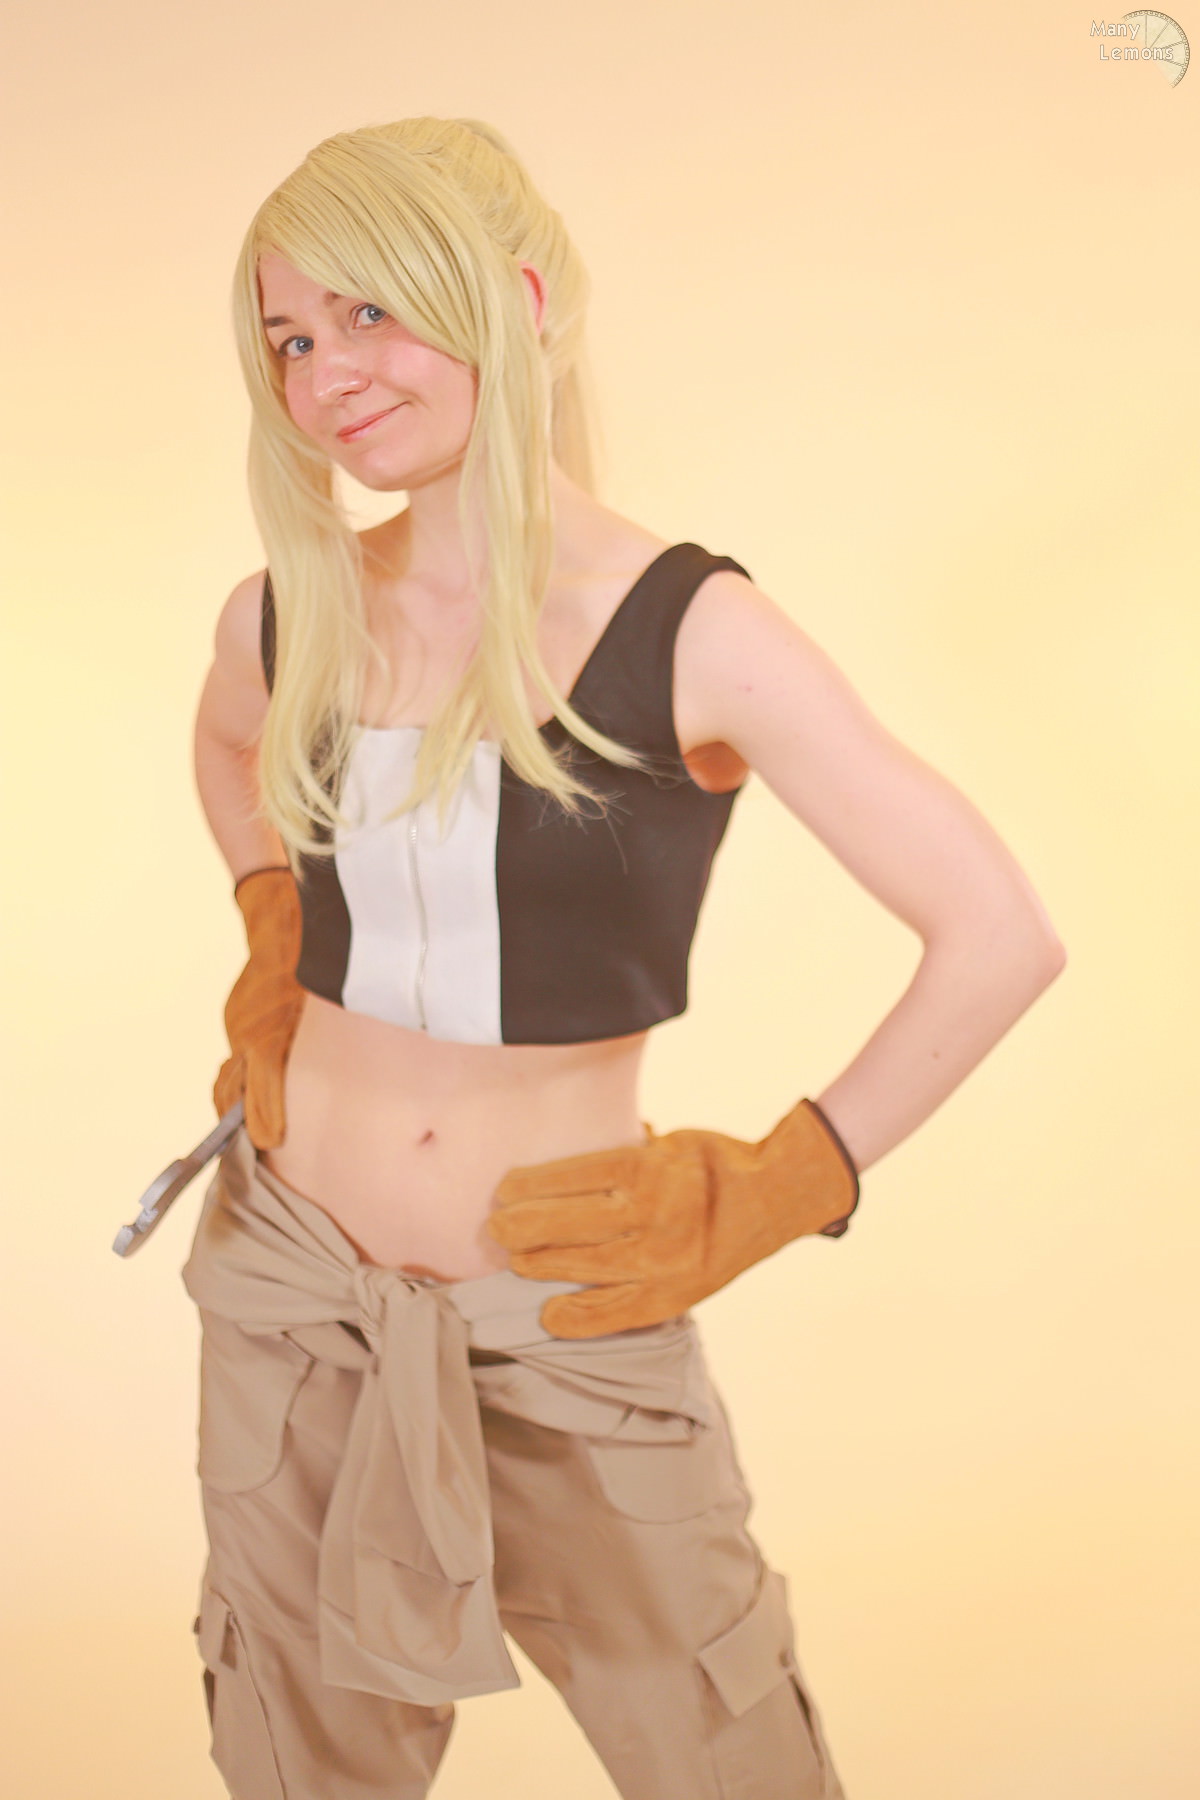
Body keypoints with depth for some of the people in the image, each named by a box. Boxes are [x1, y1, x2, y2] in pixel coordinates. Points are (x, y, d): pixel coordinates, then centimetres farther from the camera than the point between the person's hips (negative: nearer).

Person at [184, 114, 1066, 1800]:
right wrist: (271, 936, 8)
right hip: (291, 1297, 4)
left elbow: (1000, 935, -12)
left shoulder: (687, 635, -15)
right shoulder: (288, 618, -3)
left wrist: (776, 1191, -9)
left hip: (567, 1325, -3)